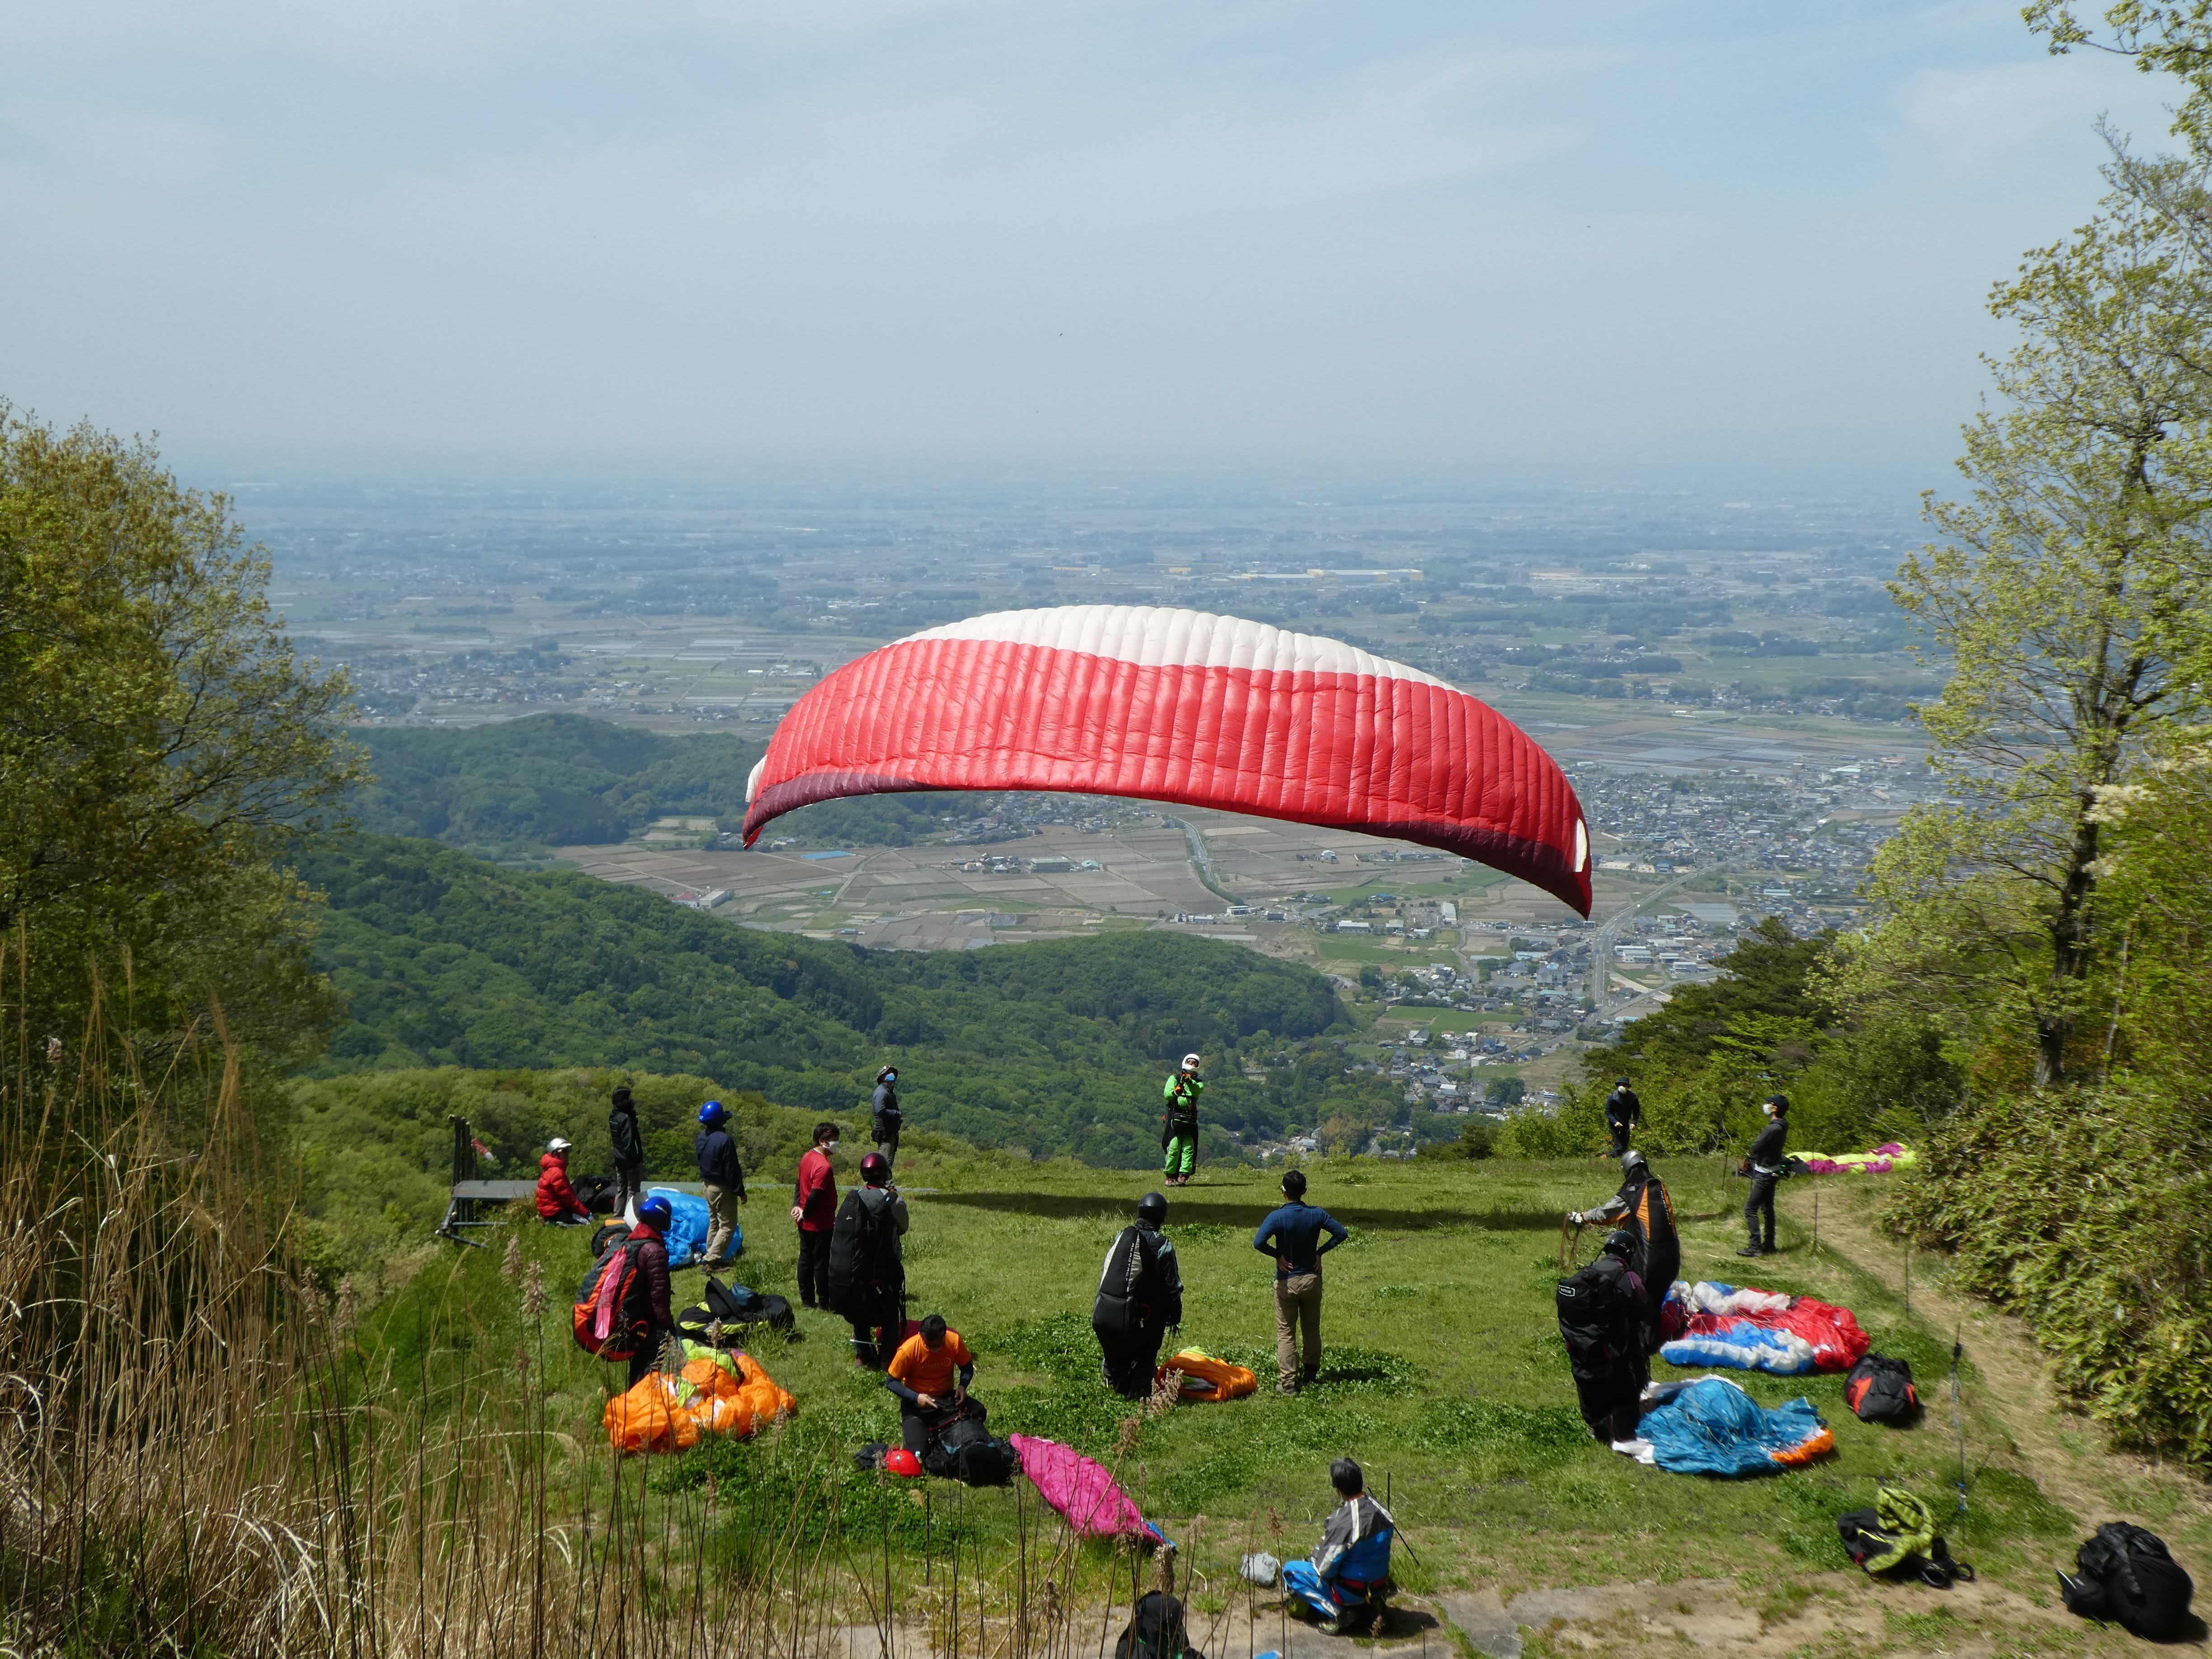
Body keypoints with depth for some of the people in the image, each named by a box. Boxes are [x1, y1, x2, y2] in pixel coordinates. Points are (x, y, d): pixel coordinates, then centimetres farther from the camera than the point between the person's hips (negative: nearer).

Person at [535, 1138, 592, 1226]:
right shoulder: (556, 1173, -17)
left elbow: (568, 1194, 15)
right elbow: (567, 1197, -19)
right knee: (587, 1223, -19)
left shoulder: (551, 1170, 16)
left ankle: (554, 1223, 6)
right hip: (556, 1212, -10)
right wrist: (586, 1213, -16)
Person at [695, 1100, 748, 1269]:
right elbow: (731, 1170, -21)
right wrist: (740, 1191, -12)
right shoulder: (724, 1140, -25)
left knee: (714, 1223, 20)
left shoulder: (703, 1136, 1)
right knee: (728, 1226, -2)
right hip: (723, 1189, -9)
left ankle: (710, 1257, 25)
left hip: (709, 1184, 9)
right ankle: (710, 1260, -8)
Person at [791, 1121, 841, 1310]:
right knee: (822, 1263, 0)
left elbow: (800, 1184, 11)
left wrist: (797, 1206, 1)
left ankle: (807, 1300, 21)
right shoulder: (823, 1167, -24)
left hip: (806, 1223, 9)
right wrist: (805, 1214, -10)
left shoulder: (808, 1158, 7)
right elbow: (815, 1195, -24)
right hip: (821, 1224, -9)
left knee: (806, 1260, 13)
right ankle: (824, 1303, 6)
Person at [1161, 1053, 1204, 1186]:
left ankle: (1183, 1177, -9)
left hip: (1190, 1119, 2)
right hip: (1175, 1117, -2)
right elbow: (1166, 1094, -2)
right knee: (1174, 1148, -9)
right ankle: (1170, 1177, -4)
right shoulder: (1174, 1079, 12)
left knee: (1189, 1148, -7)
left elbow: (1198, 1090, -7)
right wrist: (1175, 1092, -23)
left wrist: (1190, 1082, -25)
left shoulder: (1198, 1083, 17)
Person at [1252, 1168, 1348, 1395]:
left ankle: (1288, 1382, 1)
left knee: (1286, 1333, 4)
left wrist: (1278, 1255, -13)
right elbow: (1341, 1233, -6)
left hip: (1286, 1282, -3)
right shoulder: (1317, 1215, -6)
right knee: (1312, 1329, 18)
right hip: (1312, 1280, 3)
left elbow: (1258, 1243, -28)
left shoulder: (1277, 1217, -16)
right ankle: (1311, 1373, 29)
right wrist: (1320, 1251, -1)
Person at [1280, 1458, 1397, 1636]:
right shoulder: (1381, 1511, -8)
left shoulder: (1344, 1522, -29)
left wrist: (1317, 1554, 2)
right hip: (1379, 1585, 7)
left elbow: (1326, 1568, -21)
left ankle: (1336, 1612, -4)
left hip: (1351, 1591, -7)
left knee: (1290, 1570, 6)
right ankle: (1366, 1606, 14)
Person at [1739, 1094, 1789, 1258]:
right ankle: (1769, 1245, 24)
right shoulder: (1782, 1126, 6)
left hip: (1765, 1175, -10)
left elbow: (1756, 1147, -20)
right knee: (1768, 1209, 17)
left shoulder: (1773, 1129, -25)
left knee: (1750, 1208, -7)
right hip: (1772, 1172, 10)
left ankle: (1755, 1246, -7)